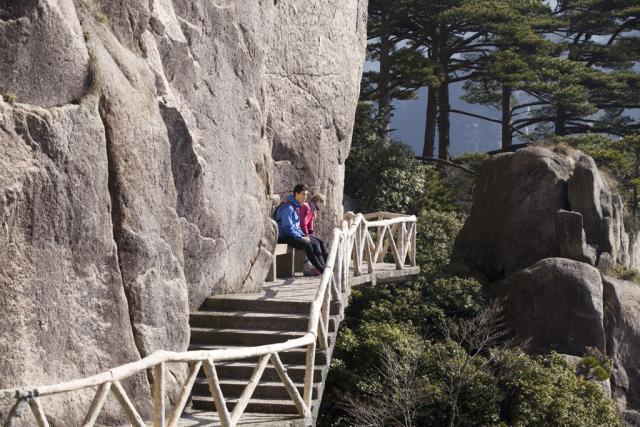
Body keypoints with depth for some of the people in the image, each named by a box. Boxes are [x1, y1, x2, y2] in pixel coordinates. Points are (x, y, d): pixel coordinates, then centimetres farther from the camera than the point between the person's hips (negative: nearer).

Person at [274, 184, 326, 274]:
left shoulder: (297, 207, 15)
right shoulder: (288, 207, -16)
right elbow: (287, 227, -22)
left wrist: (303, 235, 6)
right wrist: (301, 237, -18)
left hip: (293, 235, 10)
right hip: (284, 237, -10)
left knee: (315, 243, -2)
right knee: (306, 244, -27)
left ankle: (323, 267, -10)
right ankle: (321, 270, -24)